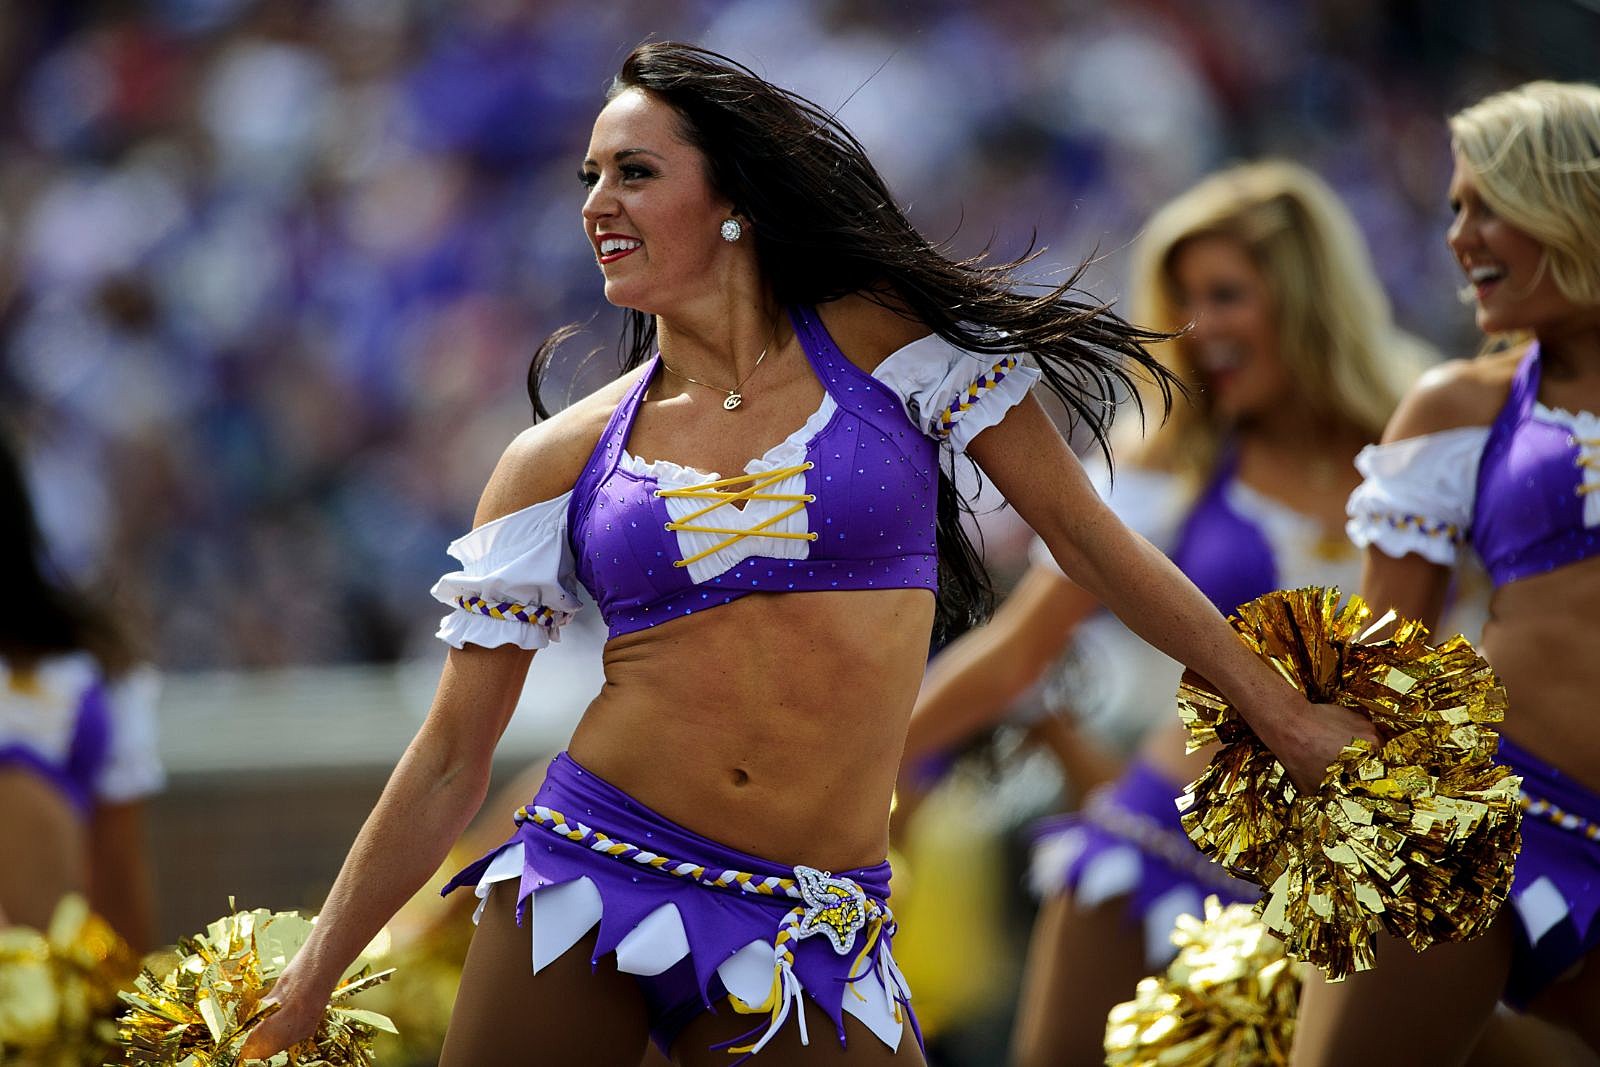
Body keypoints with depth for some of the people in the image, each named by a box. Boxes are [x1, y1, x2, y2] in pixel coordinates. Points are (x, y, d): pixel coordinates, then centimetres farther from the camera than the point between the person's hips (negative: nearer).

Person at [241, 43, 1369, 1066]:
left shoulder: (885, 341, 1)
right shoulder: (560, 459, 4)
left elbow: (1088, 537, 8)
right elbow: (450, 763, 7)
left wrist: (1285, 715, 9)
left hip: (806, 937, -1)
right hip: (584, 890, 1)